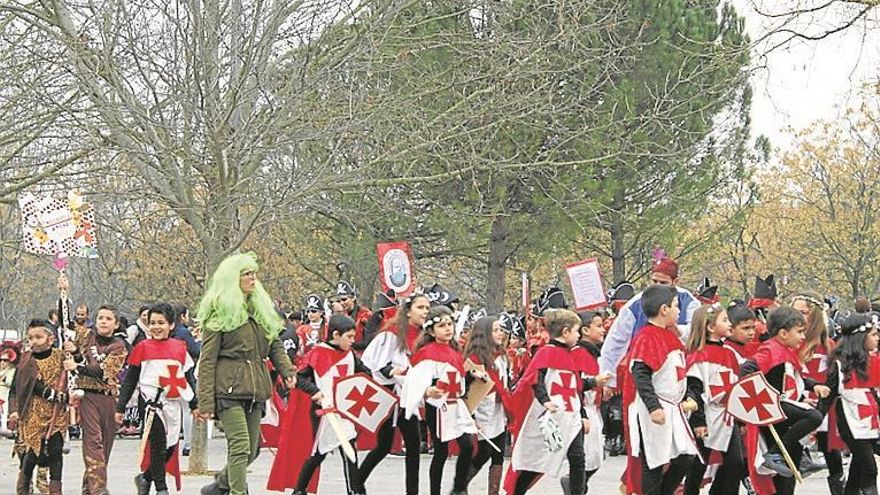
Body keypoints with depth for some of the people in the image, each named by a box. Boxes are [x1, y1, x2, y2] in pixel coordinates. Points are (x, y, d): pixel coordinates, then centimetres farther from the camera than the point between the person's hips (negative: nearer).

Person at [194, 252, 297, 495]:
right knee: (240, 445, -15)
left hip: (255, 389, 7)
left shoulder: (260, 309, 20)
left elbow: (275, 345, 20)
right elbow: (207, 359, -5)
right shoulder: (219, 311, -2)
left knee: (251, 450, 8)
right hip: (229, 387, -7)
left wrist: (286, 370, 0)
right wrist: (205, 402, -11)